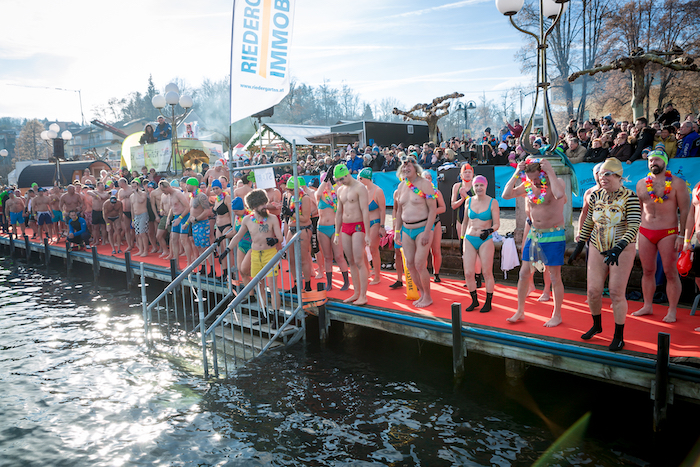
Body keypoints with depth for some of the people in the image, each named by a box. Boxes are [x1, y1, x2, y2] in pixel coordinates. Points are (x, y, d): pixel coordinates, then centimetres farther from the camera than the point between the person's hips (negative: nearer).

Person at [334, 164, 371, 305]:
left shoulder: (360, 188, -9)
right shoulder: (340, 190, 14)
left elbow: (365, 211, -15)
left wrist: (367, 234, -20)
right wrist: (337, 234, 18)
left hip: (358, 226, -7)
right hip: (345, 227, 7)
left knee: (359, 262, -9)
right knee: (351, 262, 8)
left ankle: (363, 296, -5)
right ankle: (356, 293, 15)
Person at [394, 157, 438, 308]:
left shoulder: (424, 184, -9)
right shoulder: (401, 186, 10)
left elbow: (433, 208, -13)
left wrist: (427, 232, -19)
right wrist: (398, 230, 15)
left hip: (422, 228, -6)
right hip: (407, 229, 6)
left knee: (419, 265, -8)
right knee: (409, 264, 6)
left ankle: (428, 297, 10)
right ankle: (422, 294, 23)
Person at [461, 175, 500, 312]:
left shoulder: (493, 202, -2)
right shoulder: (469, 201, 9)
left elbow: (497, 224, -4)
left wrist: (489, 230, -24)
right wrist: (462, 239, 18)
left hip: (485, 241, -3)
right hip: (469, 239, 3)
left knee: (487, 273, -1)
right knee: (468, 273, -1)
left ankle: (488, 303, 14)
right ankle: (474, 301, 17)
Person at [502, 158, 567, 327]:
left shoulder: (557, 182, -13)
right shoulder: (528, 186, 2)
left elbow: (559, 194, -36)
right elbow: (506, 195, -7)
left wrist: (550, 171, -29)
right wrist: (516, 173, -12)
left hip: (554, 236, -5)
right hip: (534, 234, 5)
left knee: (555, 277, 3)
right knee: (524, 273, 7)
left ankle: (557, 315, 18)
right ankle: (520, 311, 20)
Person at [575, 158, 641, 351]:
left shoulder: (630, 197, -11)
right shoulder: (595, 196, 4)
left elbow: (634, 227, -17)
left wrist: (618, 248, -28)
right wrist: (580, 242, 16)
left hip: (622, 251, -4)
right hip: (597, 249, 4)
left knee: (616, 293, -3)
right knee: (593, 291, 4)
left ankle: (619, 336, 13)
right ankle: (597, 326, 29)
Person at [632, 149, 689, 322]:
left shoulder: (676, 183, -3)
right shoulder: (641, 183, 9)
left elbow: (685, 210, -5)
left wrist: (681, 235, -11)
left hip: (668, 233, -4)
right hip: (645, 232, 4)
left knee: (670, 272, 0)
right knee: (647, 271, 10)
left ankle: (672, 311, 9)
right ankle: (647, 306, 21)